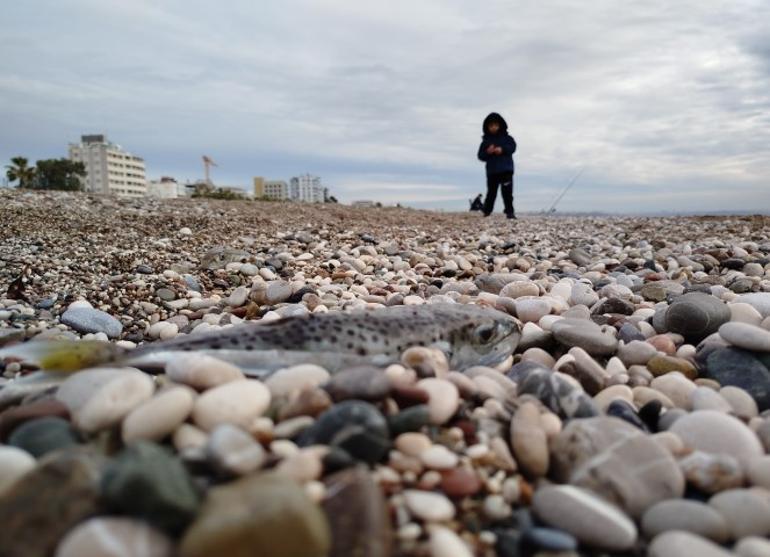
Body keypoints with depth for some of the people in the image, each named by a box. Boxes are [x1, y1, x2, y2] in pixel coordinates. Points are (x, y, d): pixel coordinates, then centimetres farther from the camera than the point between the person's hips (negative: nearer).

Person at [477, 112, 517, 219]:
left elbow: (512, 146, -4)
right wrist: (487, 152, -17)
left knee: (507, 192, -5)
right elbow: (480, 156, 3)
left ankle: (509, 212, -3)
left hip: (506, 169, -1)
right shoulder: (485, 141, 9)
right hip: (492, 171, 1)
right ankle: (486, 212, 12)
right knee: (491, 192, 4)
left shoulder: (506, 137, 9)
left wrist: (502, 149, -19)